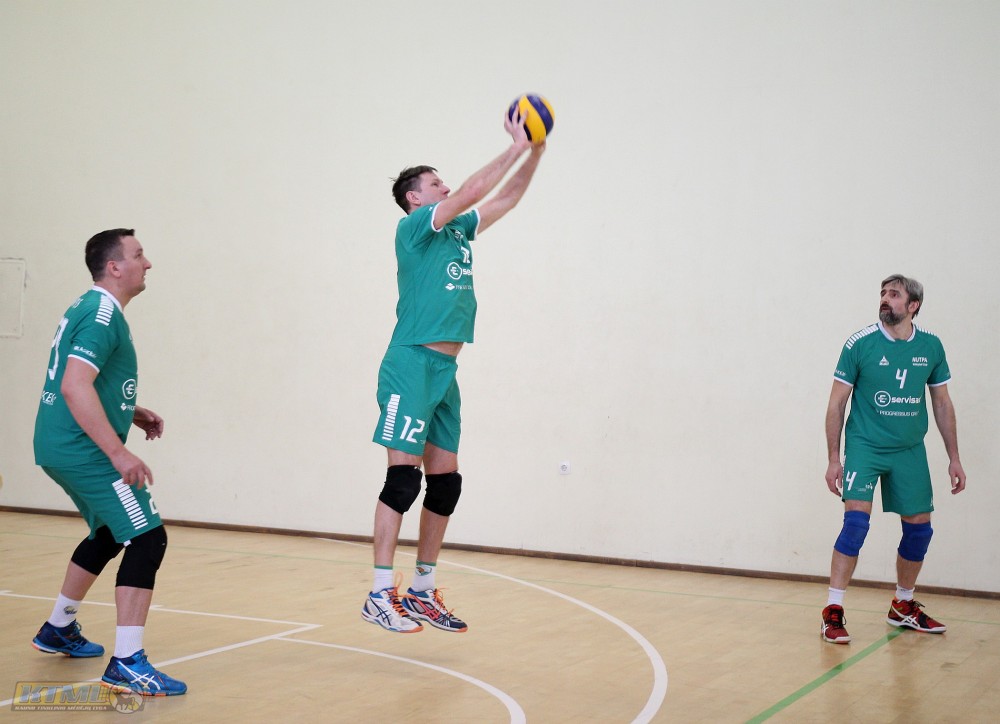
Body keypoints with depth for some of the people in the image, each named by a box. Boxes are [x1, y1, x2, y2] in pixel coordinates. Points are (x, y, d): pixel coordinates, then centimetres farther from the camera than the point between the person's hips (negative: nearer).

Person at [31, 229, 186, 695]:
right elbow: (74, 386, -27)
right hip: (84, 451, -11)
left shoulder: (90, 309, 16)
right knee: (147, 538, -14)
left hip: (63, 448, 11)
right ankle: (127, 664, -18)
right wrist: (119, 453, -28)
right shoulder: (102, 315, -16)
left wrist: (133, 413, 18)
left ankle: (58, 630, 39)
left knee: (109, 535, 26)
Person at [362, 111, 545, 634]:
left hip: (445, 371, 8)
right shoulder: (413, 227, -3)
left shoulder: (458, 232, 18)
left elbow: (505, 198, 20)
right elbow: (472, 191, -13)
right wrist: (515, 148, -8)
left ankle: (422, 591, 16)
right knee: (403, 476, -11)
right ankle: (380, 594, -8)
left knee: (445, 482, 7)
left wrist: (535, 150, 9)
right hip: (411, 365, -8)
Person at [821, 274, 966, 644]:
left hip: (910, 451, 4)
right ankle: (833, 611, -11)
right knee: (856, 520, -18)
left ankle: (903, 606, 28)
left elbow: (942, 404, 10)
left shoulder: (931, 346, 0)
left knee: (919, 527, 7)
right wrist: (834, 458, -7)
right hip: (865, 447, -4)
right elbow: (837, 402, -4)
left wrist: (954, 458, 8)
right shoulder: (860, 344, -9)